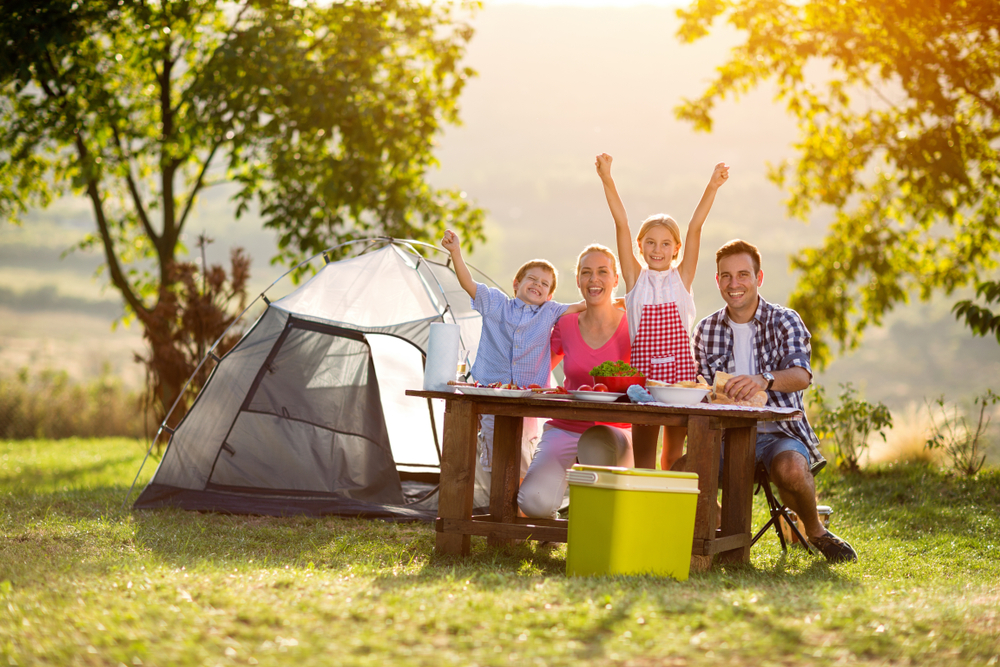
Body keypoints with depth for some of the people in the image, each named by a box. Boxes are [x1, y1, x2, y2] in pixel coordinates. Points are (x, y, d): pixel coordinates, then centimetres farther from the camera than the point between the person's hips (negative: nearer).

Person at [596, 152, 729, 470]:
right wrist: (607, 180, -8)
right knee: (642, 453, 1)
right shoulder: (636, 277, 6)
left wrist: (712, 187, -11)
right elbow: (621, 224, -1)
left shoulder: (681, 277, 7)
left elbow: (695, 227, -2)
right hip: (642, 368, 0)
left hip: (679, 367, 1)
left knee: (674, 456, 6)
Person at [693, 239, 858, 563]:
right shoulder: (706, 330, 9)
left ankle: (815, 531, -4)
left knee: (791, 468, -37)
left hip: (778, 431, -3)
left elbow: (801, 375, -21)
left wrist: (763, 380, -43)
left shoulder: (784, 321, -1)